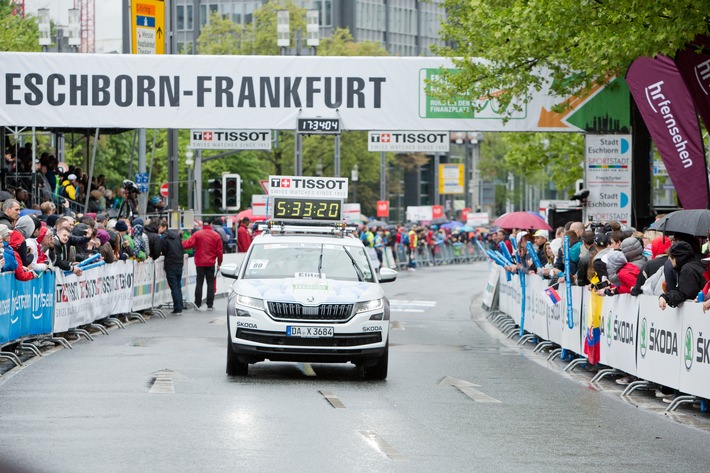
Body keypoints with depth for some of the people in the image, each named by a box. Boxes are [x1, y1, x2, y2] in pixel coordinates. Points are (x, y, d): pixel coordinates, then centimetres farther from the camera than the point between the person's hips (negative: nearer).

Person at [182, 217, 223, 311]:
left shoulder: (197, 234, -5)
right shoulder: (216, 235, 0)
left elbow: (188, 244, -15)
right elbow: (219, 251, 1)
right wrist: (219, 263, 10)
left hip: (200, 263, -1)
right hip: (211, 263, 1)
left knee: (199, 283, 5)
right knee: (210, 283, 6)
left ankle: (198, 304, 3)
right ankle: (210, 305, 4)